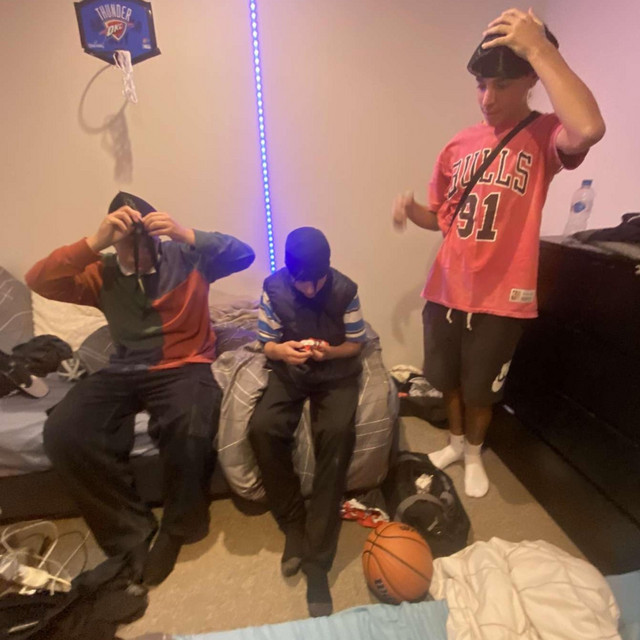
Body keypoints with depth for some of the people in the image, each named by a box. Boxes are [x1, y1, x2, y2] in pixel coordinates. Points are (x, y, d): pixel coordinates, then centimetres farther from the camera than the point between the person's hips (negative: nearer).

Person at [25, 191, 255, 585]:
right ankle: (131, 531, -4)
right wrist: (94, 242, -18)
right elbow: (39, 281, -6)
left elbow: (244, 255, -11)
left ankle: (175, 528, -2)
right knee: (62, 434, -23)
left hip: (184, 367, -3)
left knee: (190, 431, -35)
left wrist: (186, 234, -24)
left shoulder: (186, 258, -1)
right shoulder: (102, 274, 7)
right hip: (124, 372, 4)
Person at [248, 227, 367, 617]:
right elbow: (266, 343, -1)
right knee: (262, 428, -27)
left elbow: (356, 343, -2)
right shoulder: (273, 288, -8)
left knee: (337, 433, -30)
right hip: (289, 371, 2)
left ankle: (318, 559, -18)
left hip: (336, 373, -1)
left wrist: (329, 352, -23)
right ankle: (295, 527, -5)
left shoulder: (345, 290, -11)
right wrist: (282, 351, -25)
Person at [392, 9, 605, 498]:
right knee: (448, 381, 20)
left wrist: (538, 47, -23)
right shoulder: (460, 145, 6)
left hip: (500, 299, -4)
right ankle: (456, 443, 46)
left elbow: (589, 129, -31)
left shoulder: (545, 137, -6)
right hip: (446, 291, 4)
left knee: (481, 391, 14)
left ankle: (474, 454, 43)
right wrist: (411, 210, -11)